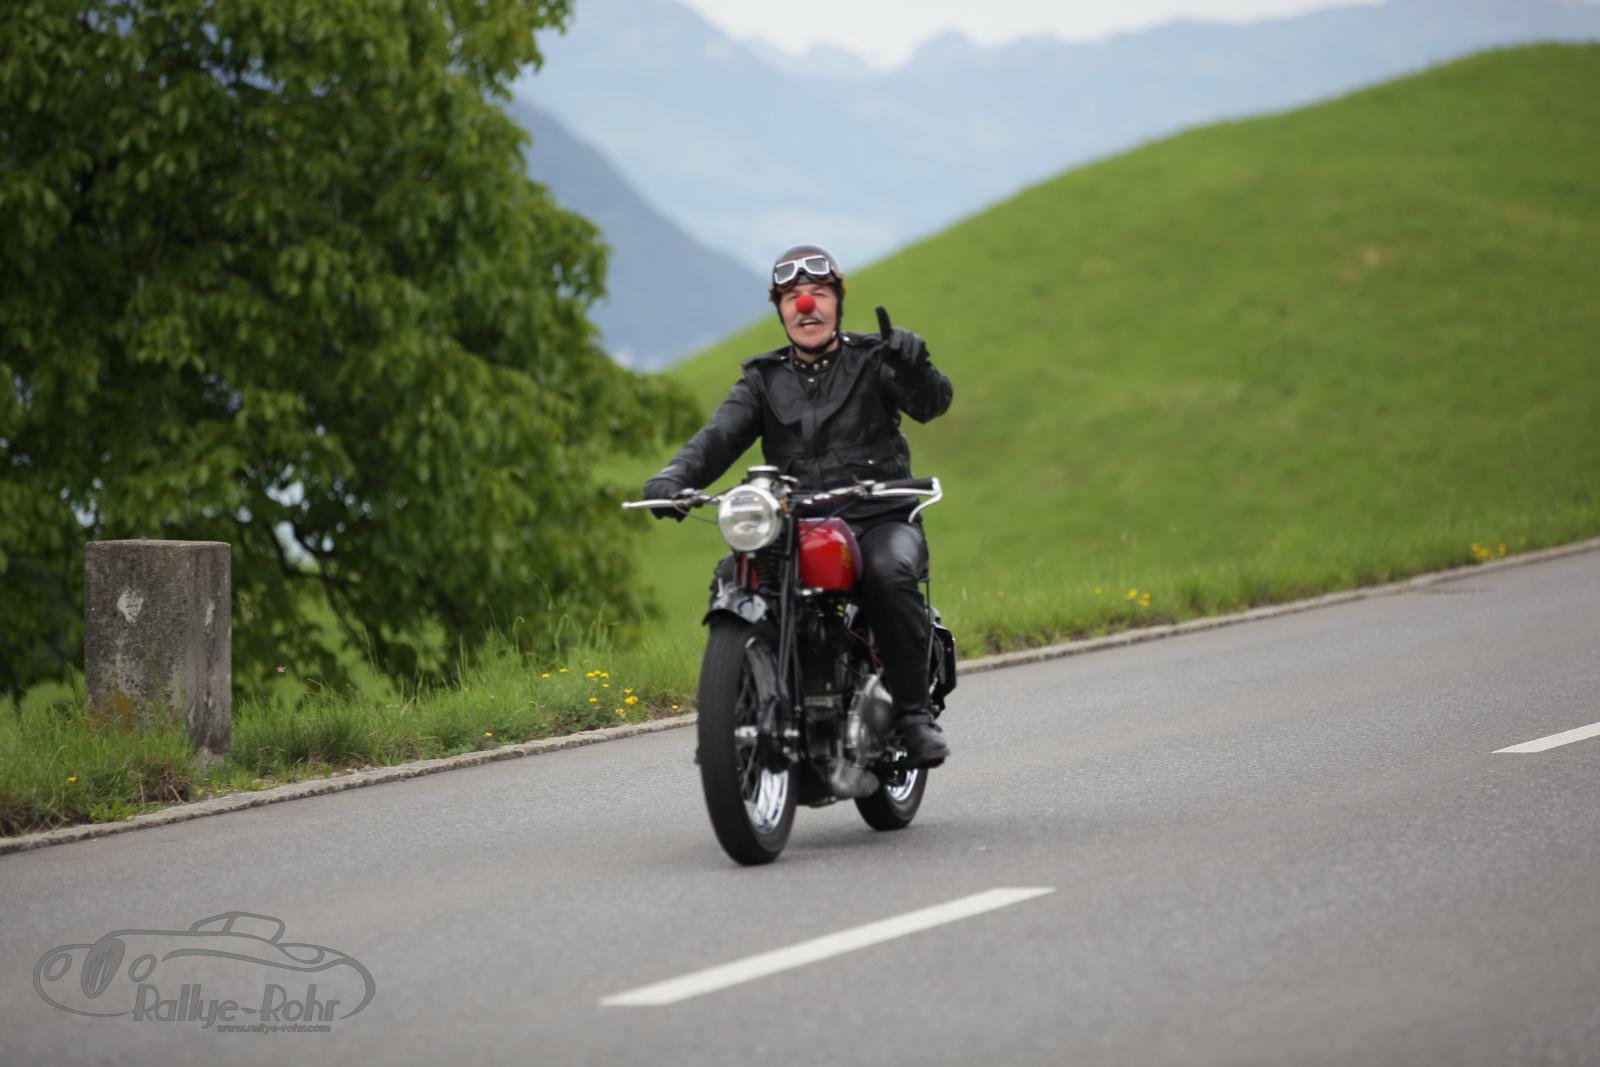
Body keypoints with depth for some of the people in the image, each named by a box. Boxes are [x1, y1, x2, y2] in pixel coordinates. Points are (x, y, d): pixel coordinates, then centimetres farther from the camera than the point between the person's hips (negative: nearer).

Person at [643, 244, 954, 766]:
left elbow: (930, 404, -11)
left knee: (887, 572, -36)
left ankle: (912, 708, -22)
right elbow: (720, 435, -1)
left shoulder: (873, 360, 6)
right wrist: (674, 477, -23)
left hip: (881, 521, -3)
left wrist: (915, 368, -36)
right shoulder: (763, 380, 15)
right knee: (731, 581, -24)